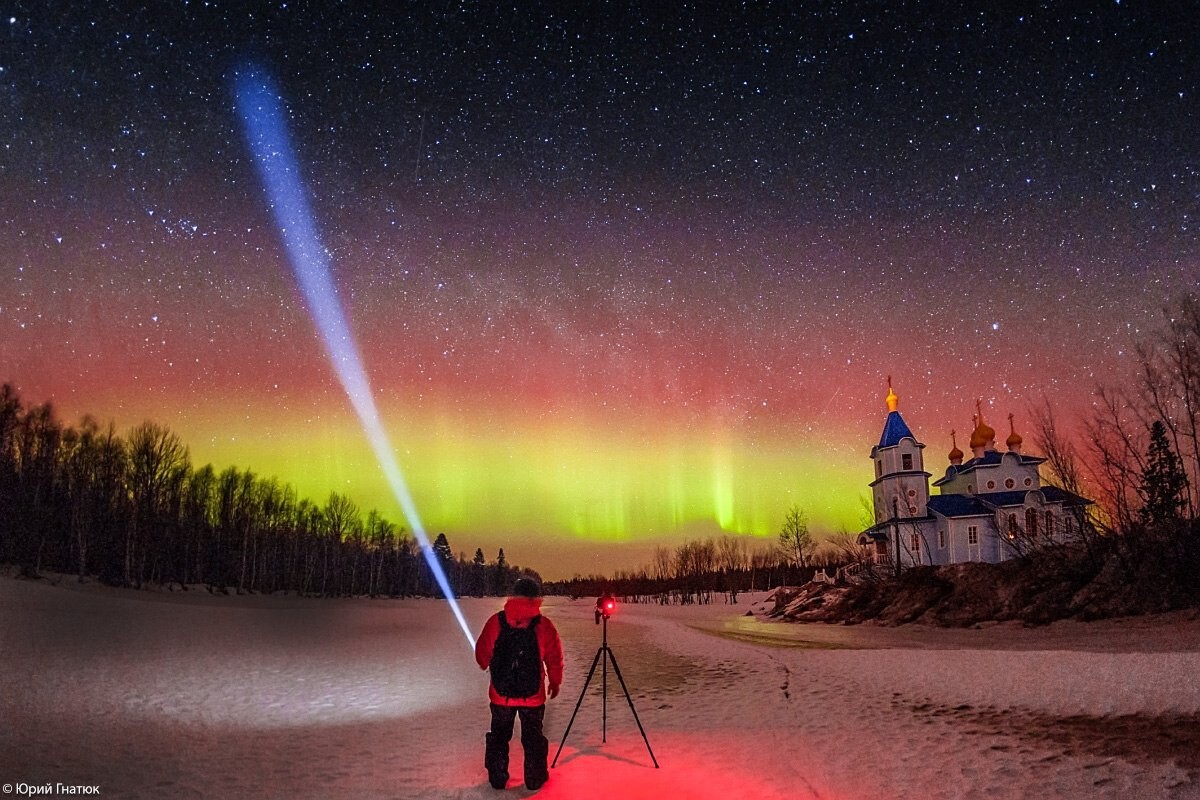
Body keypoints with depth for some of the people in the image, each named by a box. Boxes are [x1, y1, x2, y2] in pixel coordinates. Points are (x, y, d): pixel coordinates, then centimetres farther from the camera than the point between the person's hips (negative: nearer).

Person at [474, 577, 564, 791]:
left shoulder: (496, 622, -9)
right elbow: (554, 659, -2)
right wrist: (555, 683, 16)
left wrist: (487, 665, 28)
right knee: (533, 737, 16)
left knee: (499, 735, 19)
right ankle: (535, 779, 24)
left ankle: (497, 779, 27)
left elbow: (482, 655, 3)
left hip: (500, 693, 1)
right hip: (533, 695, -1)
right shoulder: (544, 625, -11)